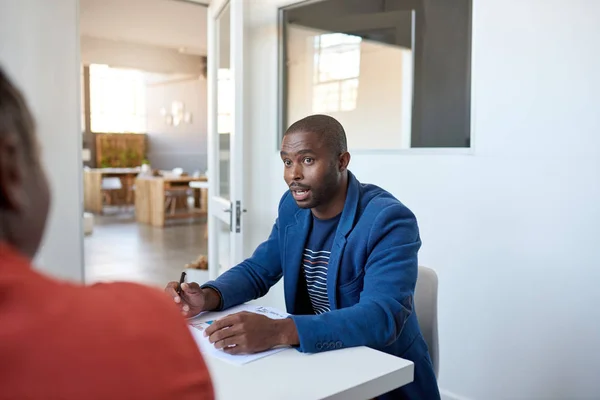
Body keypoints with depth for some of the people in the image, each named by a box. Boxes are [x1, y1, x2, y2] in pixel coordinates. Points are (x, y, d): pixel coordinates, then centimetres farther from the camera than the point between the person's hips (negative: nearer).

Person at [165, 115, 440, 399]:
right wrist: (208, 297, -15)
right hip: (314, 361, 6)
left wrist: (278, 332, -43)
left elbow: (383, 316, -32)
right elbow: (258, 269, 7)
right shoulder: (292, 206, 0)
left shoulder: (389, 220, -22)